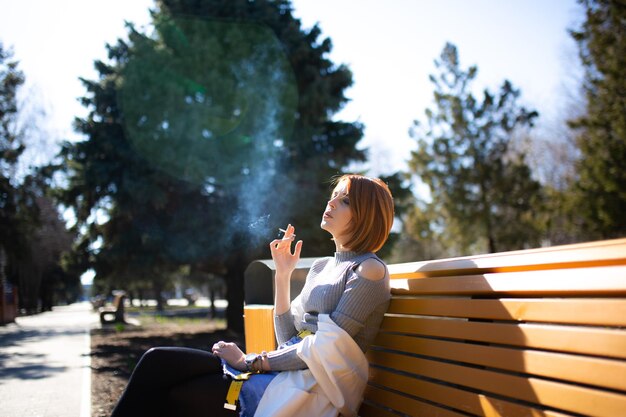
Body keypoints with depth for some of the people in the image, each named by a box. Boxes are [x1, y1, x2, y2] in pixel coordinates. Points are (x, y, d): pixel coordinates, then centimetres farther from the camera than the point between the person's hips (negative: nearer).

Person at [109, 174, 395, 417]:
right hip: (286, 372, 8)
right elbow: (288, 340, 14)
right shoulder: (320, 267, 19)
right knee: (157, 362, -8)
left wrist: (250, 362, -9)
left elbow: (326, 347, -14)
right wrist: (283, 275, 7)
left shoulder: (369, 269, -6)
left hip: (314, 387, -7)